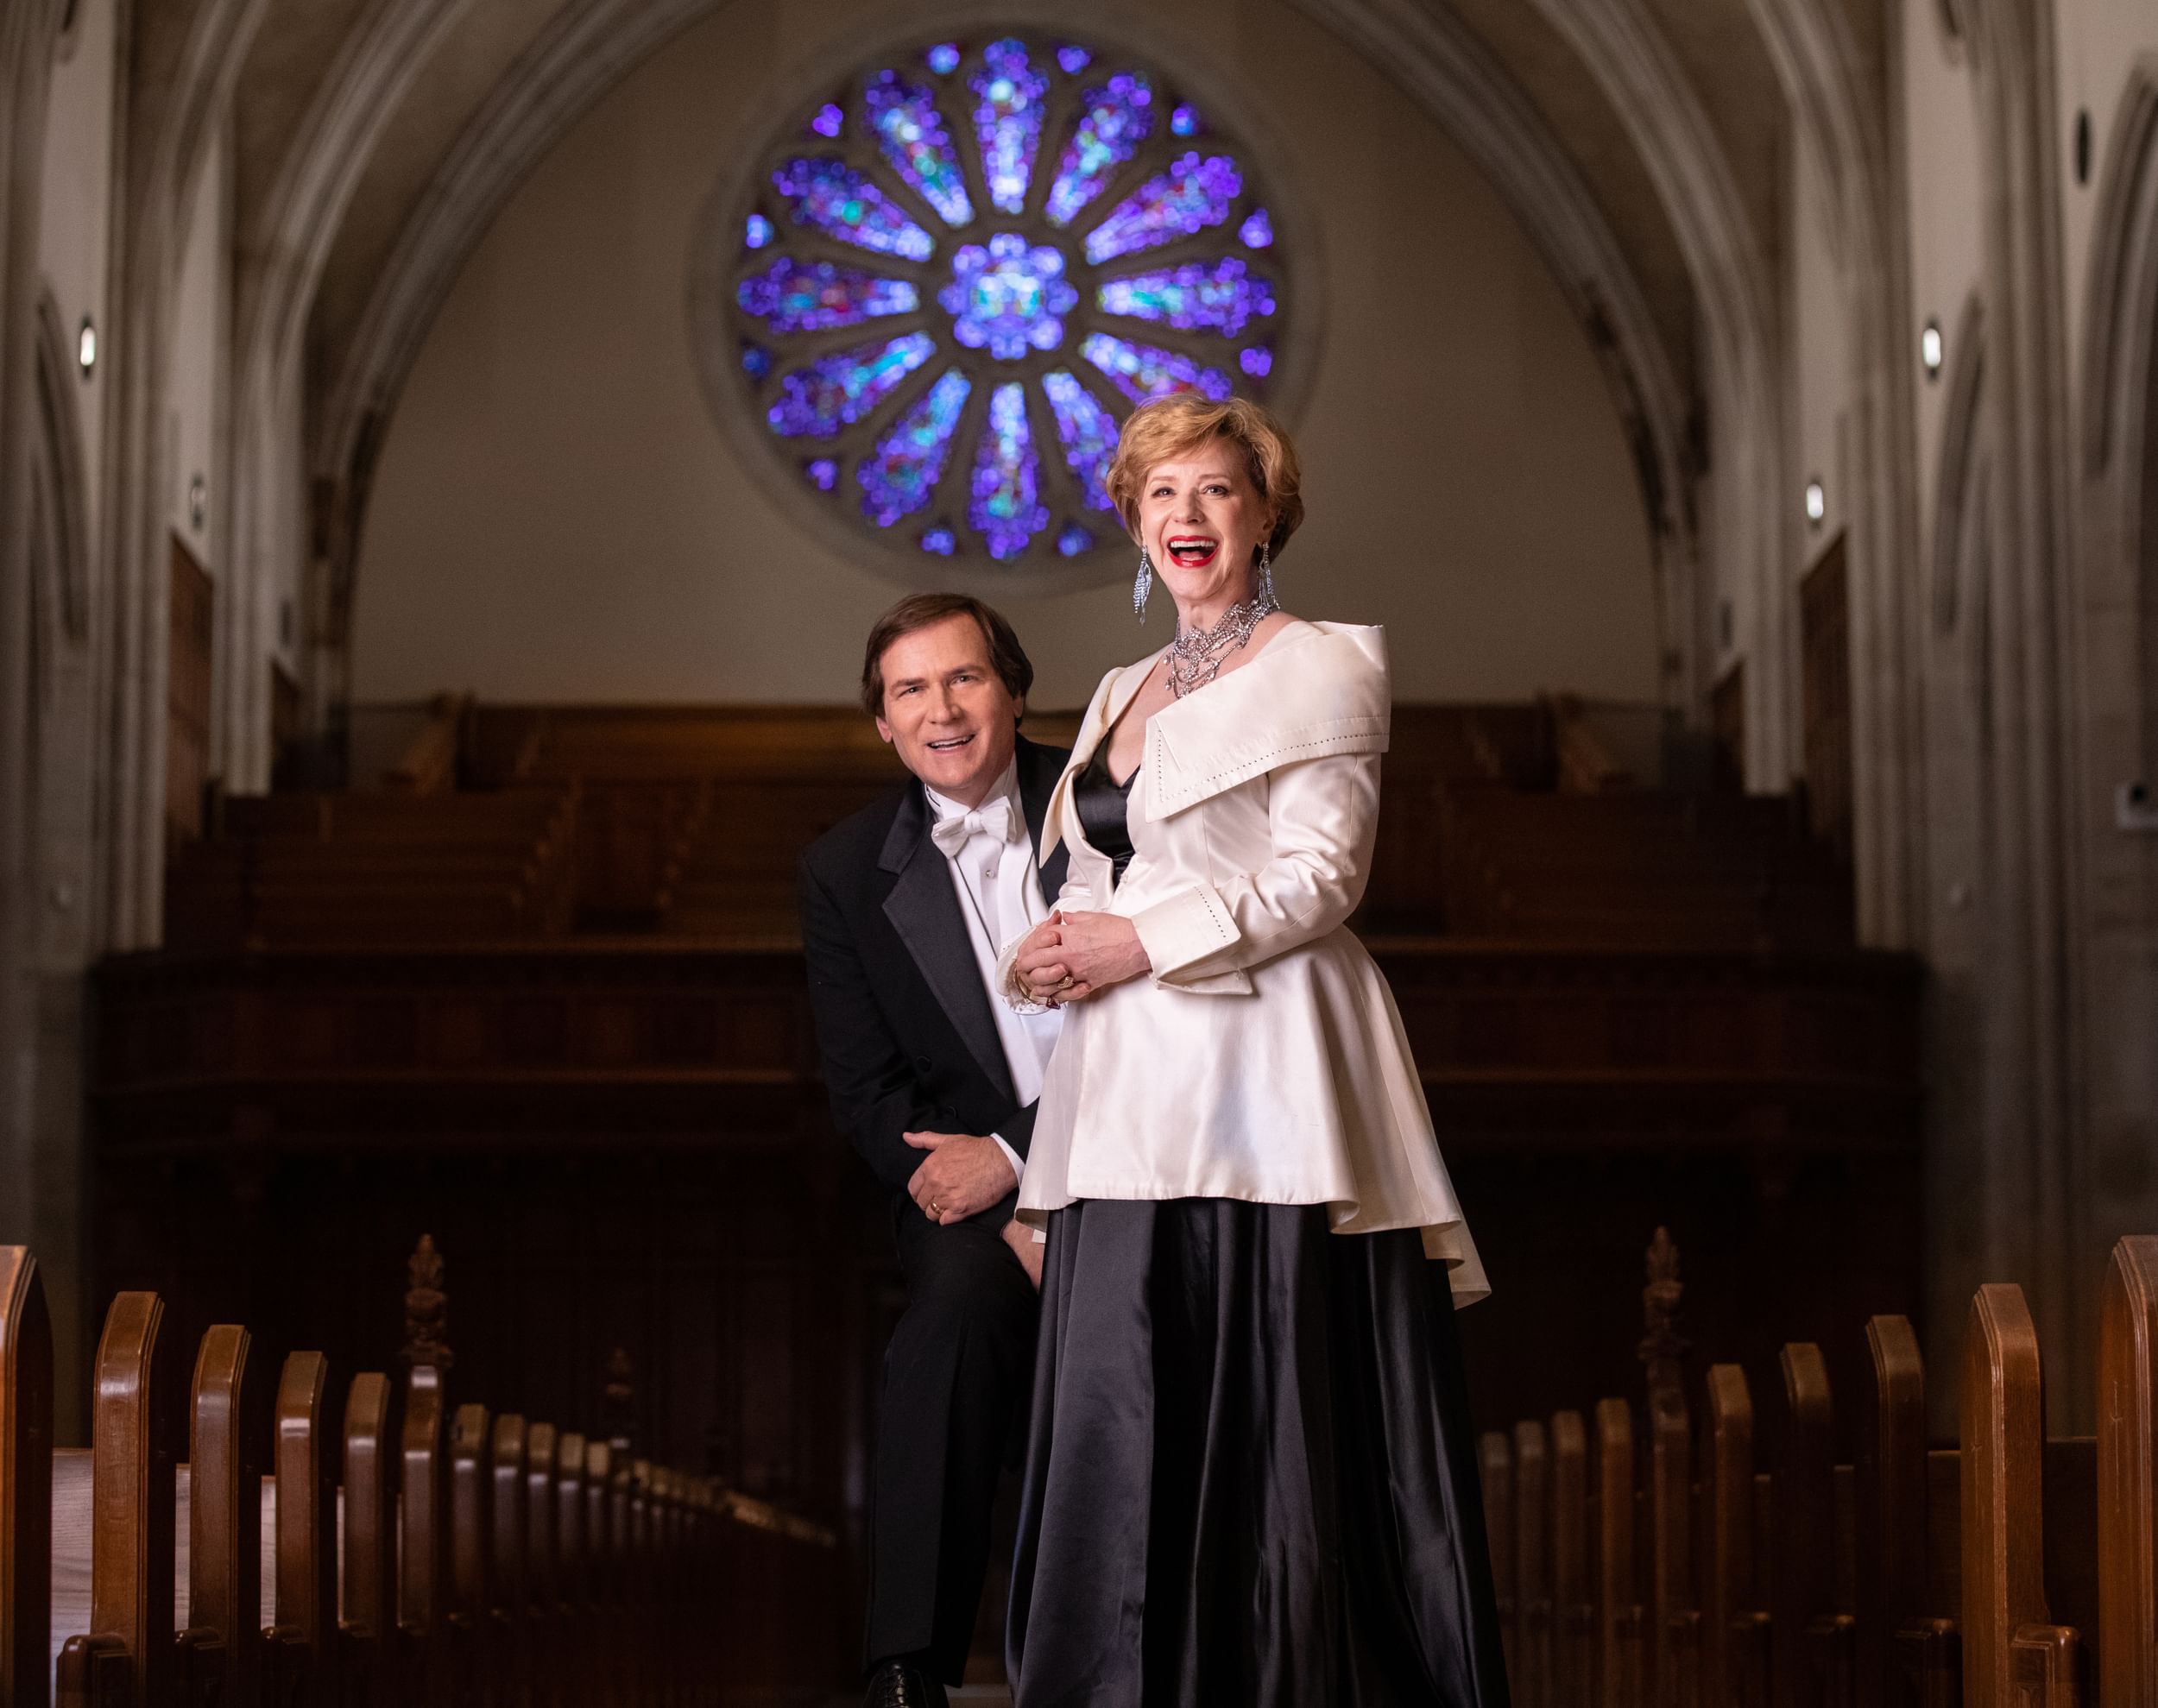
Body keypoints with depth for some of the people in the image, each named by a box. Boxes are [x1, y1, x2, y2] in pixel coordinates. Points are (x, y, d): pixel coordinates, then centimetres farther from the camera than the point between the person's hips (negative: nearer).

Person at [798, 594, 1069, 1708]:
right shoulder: (845, 871, 5)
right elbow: (866, 1096, 2)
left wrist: (1019, 1151, -14)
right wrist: (1014, 1217, -13)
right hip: (967, 1187, 0)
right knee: (960, 1298, -32)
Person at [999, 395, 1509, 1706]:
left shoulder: (1318, 668, -1)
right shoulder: (1124, 692, 21)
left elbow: (1320, 878, -10)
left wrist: (1143, 943, -13)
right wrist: (1053, 954, 2)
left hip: (1260, 1083, -7)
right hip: (1127, 1094, 7)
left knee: (1270, 1420, -8)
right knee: (1124, 1422, 2)